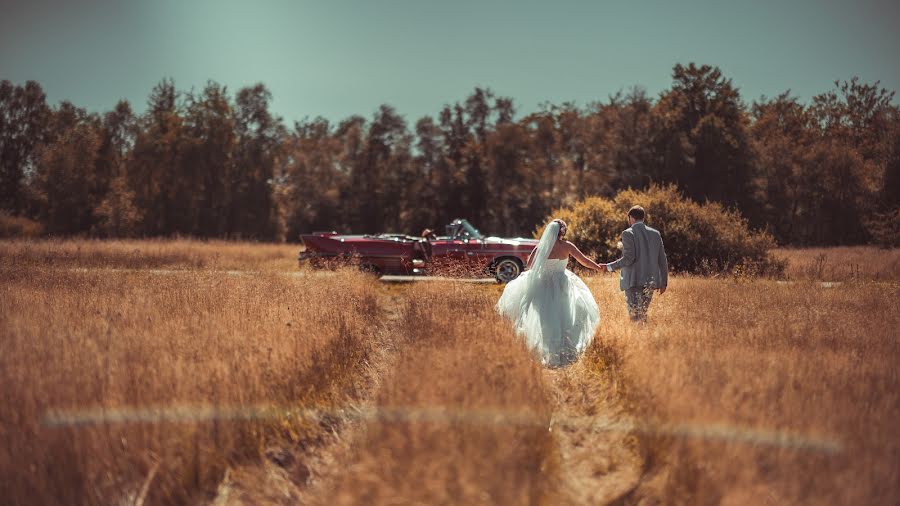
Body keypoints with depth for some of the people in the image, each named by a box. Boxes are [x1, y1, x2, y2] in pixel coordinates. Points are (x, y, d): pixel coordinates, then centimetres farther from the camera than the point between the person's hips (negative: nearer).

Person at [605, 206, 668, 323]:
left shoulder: (628, 234, -5)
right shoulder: (655, 234, 11)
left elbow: (628, 258, -15)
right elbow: (662, 260, 12)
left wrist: (610, 267, -4)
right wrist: (663, 281, 18)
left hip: (633, 282, -6)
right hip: (651, 281, 6)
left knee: (635, 316, -6)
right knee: (643, 314, 15)